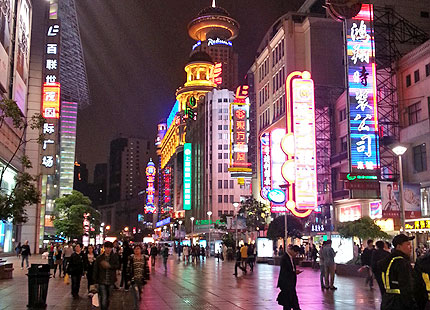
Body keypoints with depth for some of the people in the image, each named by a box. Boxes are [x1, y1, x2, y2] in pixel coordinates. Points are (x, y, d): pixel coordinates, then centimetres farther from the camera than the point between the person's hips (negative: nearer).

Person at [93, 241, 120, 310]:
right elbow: (95, 270, 3)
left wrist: (109, 265, -24)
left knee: (108, 298, 14)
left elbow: (118, 265, -11)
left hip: (111, 282, 2)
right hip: (102, 282, -2)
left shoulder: (115, 257, 3)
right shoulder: (99, 258, 0)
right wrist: (95, 281, 0)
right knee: (103, 299, -10)